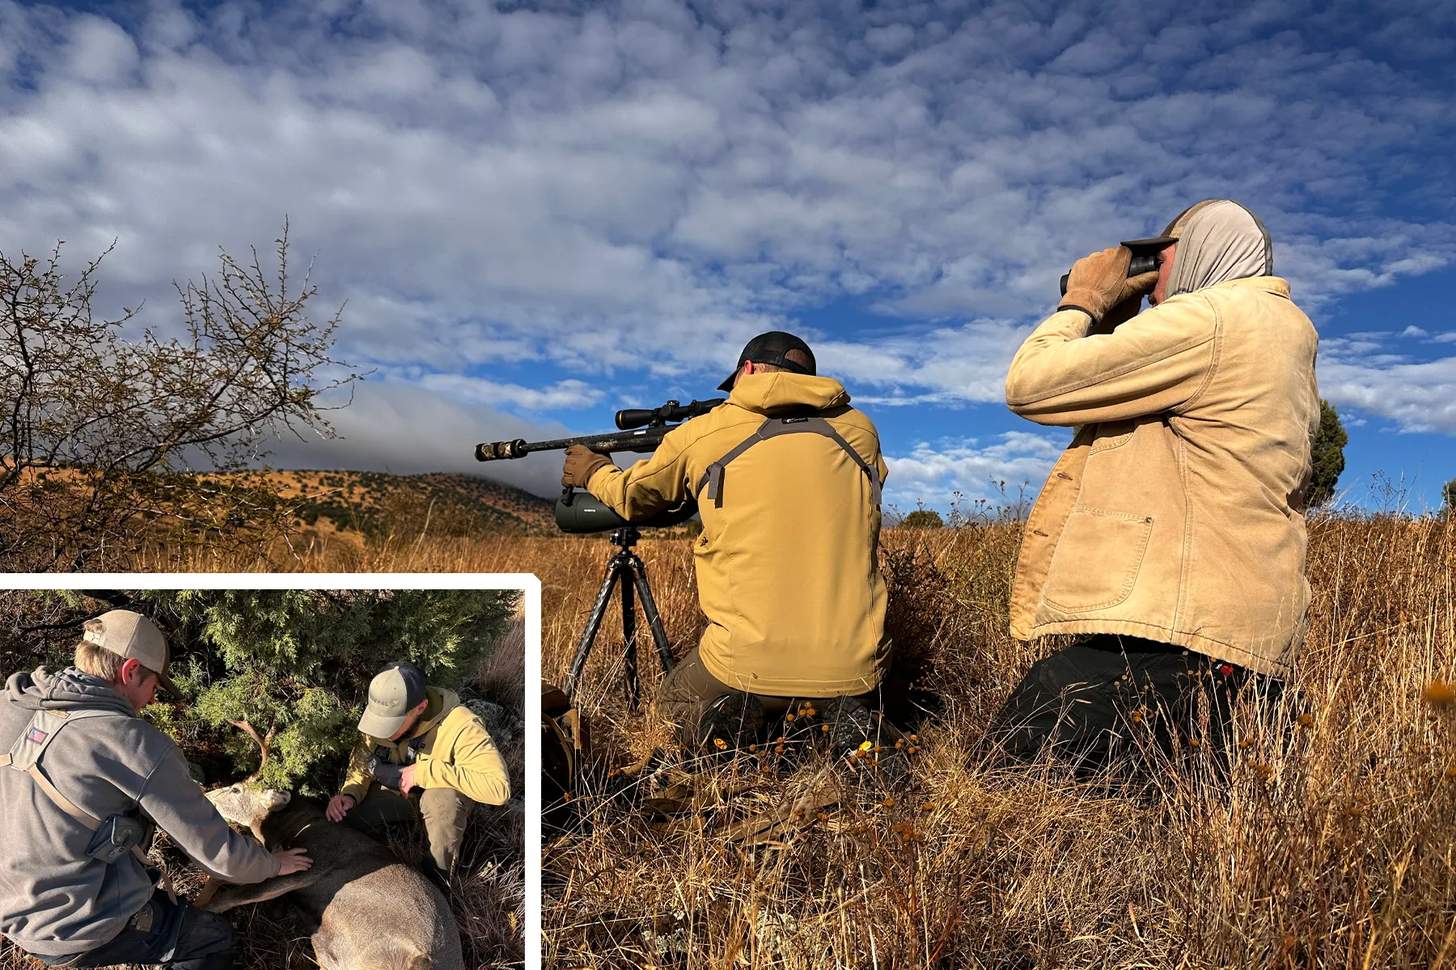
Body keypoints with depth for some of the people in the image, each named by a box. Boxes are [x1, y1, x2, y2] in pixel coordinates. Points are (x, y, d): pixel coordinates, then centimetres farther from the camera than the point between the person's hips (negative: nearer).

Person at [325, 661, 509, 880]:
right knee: (345, 818, -17)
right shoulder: (380, 714, -19)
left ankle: (439, 878, -11)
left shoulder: (460, 726, -35)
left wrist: (426, 771, -40)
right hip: (394, 792, 5)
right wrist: (349, 795, -24)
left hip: (444, 799, -4)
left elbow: (499, 787, -43)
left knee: (442, 799, -36)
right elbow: (361, 765, -2)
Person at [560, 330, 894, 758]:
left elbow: (632, 497, 20)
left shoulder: (701, 434, 1)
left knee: (677, 703, 31)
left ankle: (737, 730, 0)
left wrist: (594, 472, 42)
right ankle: (834, 718, 4)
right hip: (854, 671, 2)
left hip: (747, 669, -1)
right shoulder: (860, 430, 8)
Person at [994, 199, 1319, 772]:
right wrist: (1115, 319, 20)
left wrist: (1082, 300, 3)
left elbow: (1029, 386, -13)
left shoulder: (1204, 318, -10)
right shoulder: (1287, 327, 22)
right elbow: (1130, 406, 26)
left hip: (1182, 633, -11)